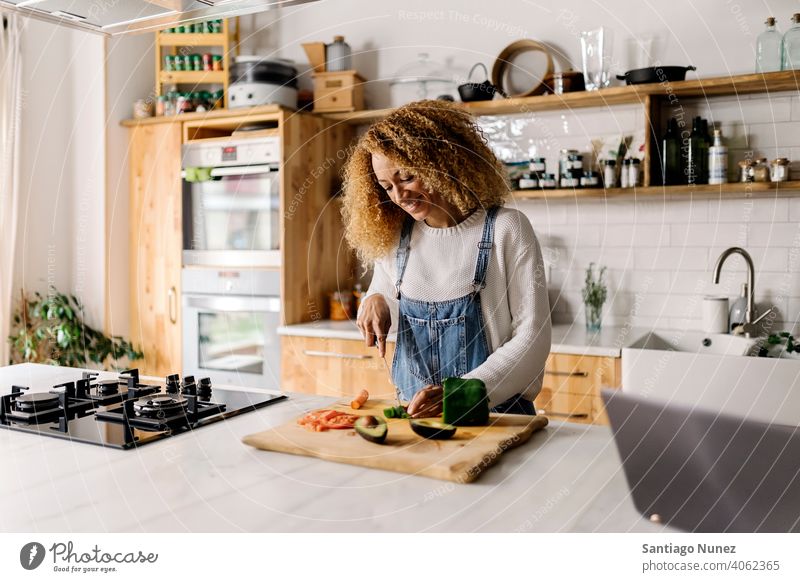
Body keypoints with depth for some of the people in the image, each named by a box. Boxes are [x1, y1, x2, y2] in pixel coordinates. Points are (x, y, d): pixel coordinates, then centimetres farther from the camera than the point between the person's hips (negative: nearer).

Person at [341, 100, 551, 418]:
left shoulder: (506, 229, -6)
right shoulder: (393, 235, 7)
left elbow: (532, 338, -8)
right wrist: (376, 301, 0)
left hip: (494, 413, -3)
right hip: (413, 411, 4)